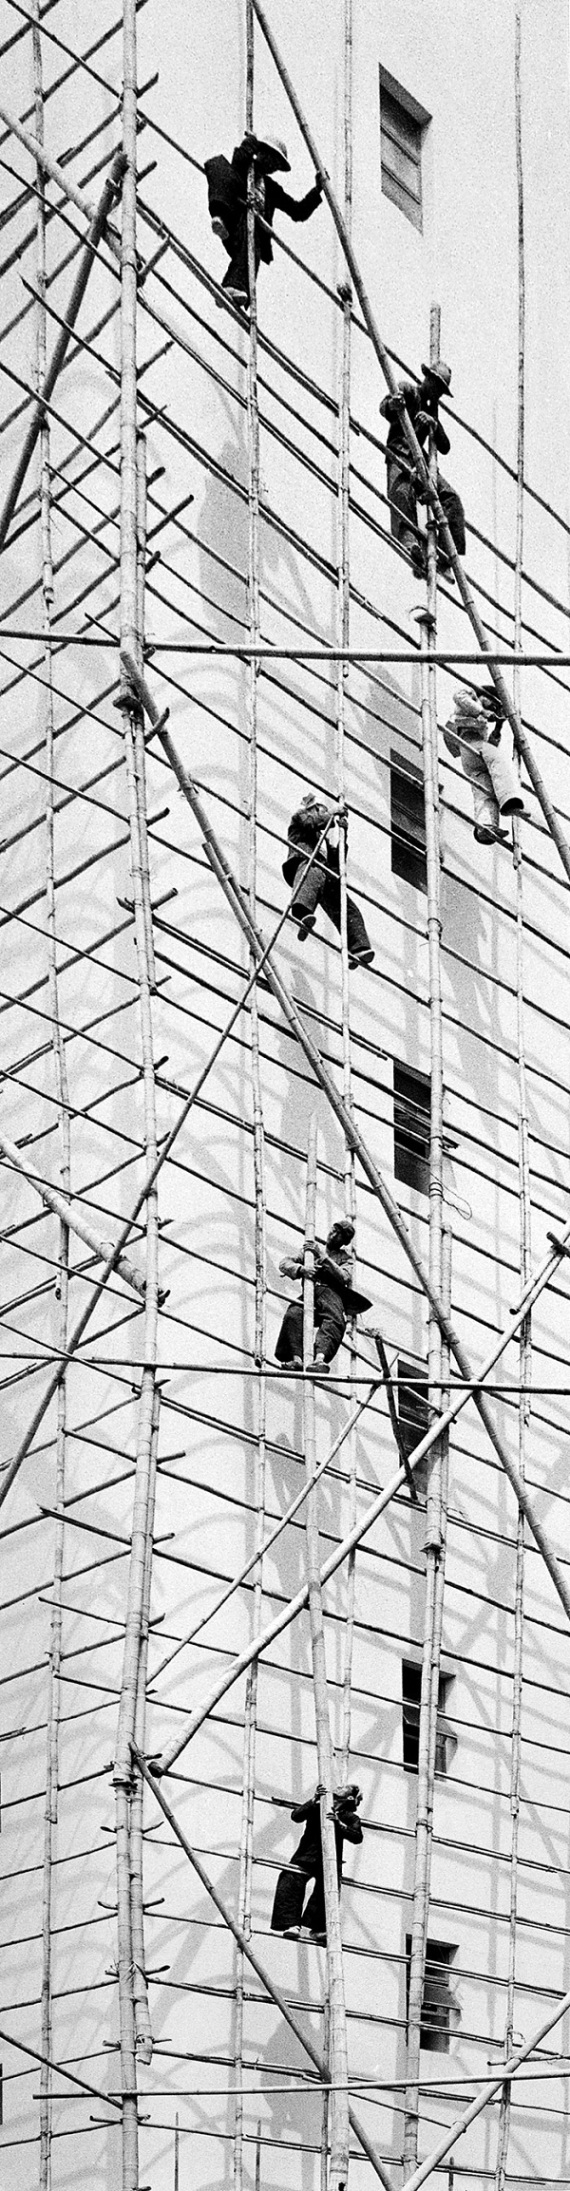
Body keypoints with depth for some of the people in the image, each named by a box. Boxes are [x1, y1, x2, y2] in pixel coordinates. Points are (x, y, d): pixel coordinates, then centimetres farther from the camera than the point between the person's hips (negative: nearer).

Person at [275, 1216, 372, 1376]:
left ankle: (320, 1358, -59)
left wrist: (323, 1257, -5)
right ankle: (297, 1358, -48)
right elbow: (285, 1262, 18)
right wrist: (300, 1269, -5)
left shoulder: (345, 1257, 24)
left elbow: (344, 1278, 2)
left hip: (331, 1292, -2)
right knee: (294, 1314, -35)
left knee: (336, 1321, -38)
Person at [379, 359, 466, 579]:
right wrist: (392, 404, -38)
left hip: (420, 459, 7)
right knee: (402, 494, -34)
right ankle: (409, 544, -52)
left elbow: (444, 448, 15)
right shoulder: (409, 390, 7)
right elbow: (384, 408, -13)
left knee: (450, 497, -11)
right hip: (400, 455, -7)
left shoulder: (431, 407, 25)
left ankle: (447, 554, -15)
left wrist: (434, 424, -5)